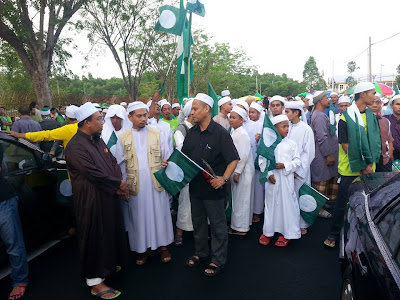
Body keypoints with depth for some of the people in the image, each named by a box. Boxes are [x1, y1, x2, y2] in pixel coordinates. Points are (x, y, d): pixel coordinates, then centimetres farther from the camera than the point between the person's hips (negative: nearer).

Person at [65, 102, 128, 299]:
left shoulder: (98, 140, 9)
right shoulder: (75, 147, -19)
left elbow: (113, 162, 9)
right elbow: (94, 174, -24)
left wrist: (119, 183, -8)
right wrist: (119, 184, -13)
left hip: (110, 197, 8)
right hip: (92, 201, -8)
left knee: (111, 232, 21)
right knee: (95, 237, 4)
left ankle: (109, 265, 42)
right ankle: (95, 282, 19)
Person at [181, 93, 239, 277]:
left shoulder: (220, 133, -13)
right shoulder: (192, 133, 5)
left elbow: (233, 159, -14)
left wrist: (224, 178, -26)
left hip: (213, 187, -6)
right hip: (195, 186, 6)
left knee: (217, 224, 9)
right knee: (198, 221, 21)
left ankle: (218, 260, 27)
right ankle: (200, 252, 41)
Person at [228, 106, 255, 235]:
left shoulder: (242, 134, -20)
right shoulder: (233, 132, 8)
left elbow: (243, 156, -22)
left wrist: (237, 173, -17)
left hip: (242, 171, -9)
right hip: (236, 170, 9)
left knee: (241, 199, 4)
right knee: (237, 197, 18)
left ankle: (240, 227, 18)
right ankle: (239, 224, 33)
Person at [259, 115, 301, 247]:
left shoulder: (291, 144, 2)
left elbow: (297, 160, 3)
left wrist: (285, 165, -13)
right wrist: (269, 174, -11)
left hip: (286, 179, 0)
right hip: (272, 179, 0)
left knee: (287, 203, 3)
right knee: (270, 203, 9)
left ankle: (287, 233, 18)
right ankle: (268, 232, 23)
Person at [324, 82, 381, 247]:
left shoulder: (371, 116, 8)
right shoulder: (346, 117, -9)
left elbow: (375, 141, 6)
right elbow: (345, 145, -11)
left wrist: (370, 163, -7)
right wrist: (362, 166, -13)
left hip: (368, 169, 5)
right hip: (350, 169, -5)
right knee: (342, 202, 4)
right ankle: (334, 234, 18)